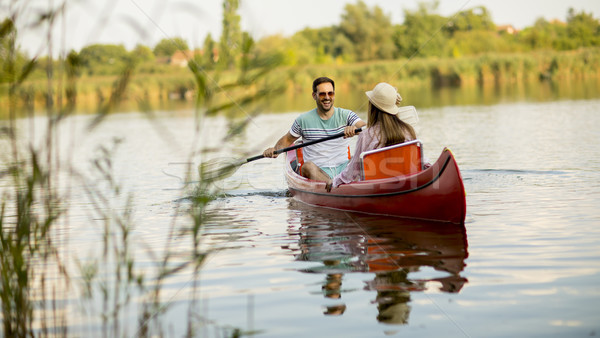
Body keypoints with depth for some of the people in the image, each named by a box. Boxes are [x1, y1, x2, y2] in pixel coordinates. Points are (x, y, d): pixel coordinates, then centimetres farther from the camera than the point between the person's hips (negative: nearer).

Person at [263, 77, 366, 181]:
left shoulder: (346, 115, 4)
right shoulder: (303, 120, 5)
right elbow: (287, 139, 19)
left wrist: (354, 129, -37)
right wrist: (275, 150, -3)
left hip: (343, 168, 1)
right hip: (319, 172, -1)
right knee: (308, 166, -36)